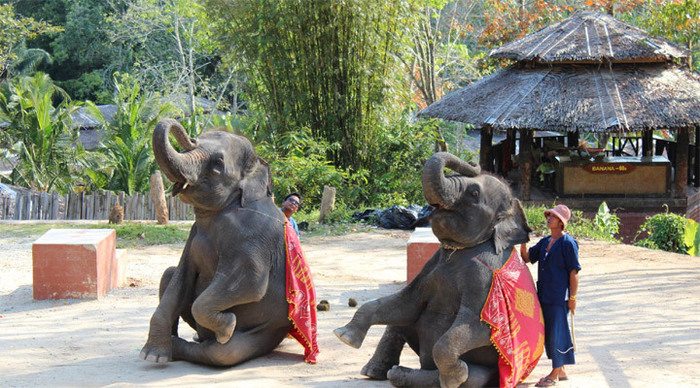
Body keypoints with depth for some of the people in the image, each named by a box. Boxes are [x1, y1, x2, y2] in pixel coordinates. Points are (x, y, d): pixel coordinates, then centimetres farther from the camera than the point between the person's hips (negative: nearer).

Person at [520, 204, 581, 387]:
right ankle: (560, 371, 25)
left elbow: (574, 272, -12)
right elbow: (527, 258, 17)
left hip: (559, 297, -8)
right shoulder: (545, 242, 13)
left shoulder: (568, 243, -10)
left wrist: (572, 298, -13)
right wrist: (523, 241, -1)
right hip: (543, 296, 8)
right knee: (548, 334, 13)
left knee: (556, 334, -4)